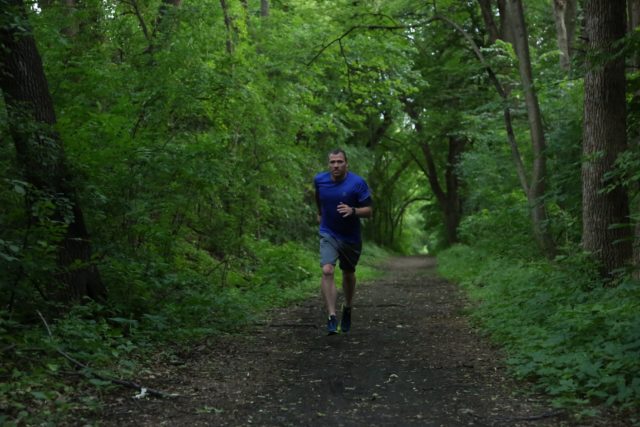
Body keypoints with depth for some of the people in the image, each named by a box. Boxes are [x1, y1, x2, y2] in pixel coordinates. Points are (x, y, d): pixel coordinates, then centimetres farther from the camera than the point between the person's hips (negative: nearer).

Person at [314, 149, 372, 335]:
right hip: (328, 234, 0)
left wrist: (352, 211, -33)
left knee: (348, 274, 17)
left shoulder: (358, 183, -15)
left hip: (351, 237, 0)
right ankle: (332, 317, -23)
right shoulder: (319, 180, -6)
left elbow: (369, 211, -14)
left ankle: (347, 309, 44)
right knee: (327, 271, -21)